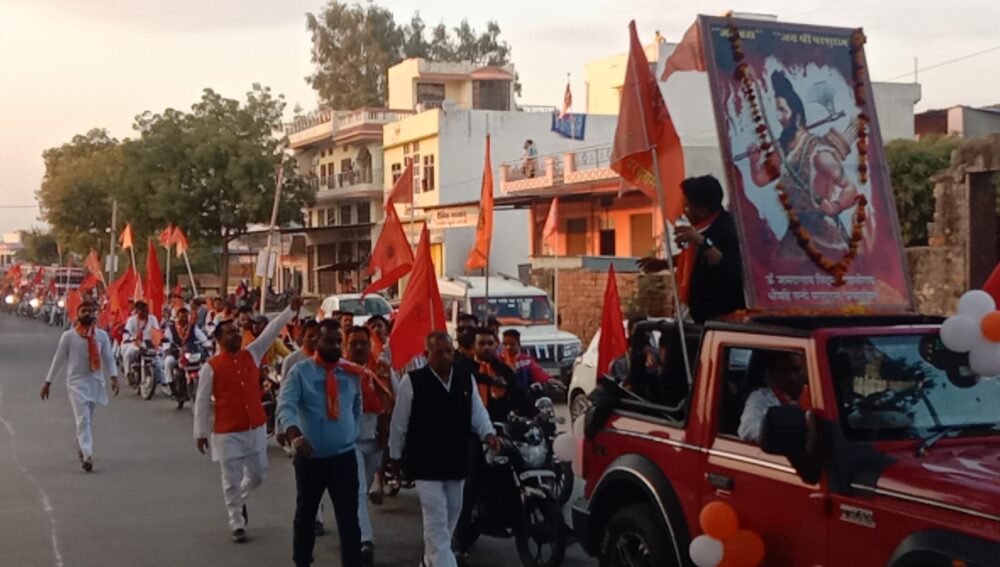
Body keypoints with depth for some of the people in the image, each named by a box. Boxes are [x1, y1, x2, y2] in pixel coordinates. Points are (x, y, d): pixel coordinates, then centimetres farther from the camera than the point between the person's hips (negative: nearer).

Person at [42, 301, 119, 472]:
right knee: (83, 420, -14)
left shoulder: (102, 335, 2)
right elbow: (58, 359, 1)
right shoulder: (68, 336, -4)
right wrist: (48, 382, 3)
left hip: (96, 381, 4)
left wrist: (113, 377, -13)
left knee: (88, 419, 16)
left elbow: (108, 358, 2)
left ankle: (80, 446, 40)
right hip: (77, 382, -3)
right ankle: (87, 455, -22)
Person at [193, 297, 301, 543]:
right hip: (227, 433, -4)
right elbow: (202, 402, -4)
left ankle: (238, 499, 43)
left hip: (256, 428, 5)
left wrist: (291, 310, -14)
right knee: (231, 481, 3)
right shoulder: (211, 367, -9)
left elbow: (271, 331, -4)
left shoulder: (252, 354, 3)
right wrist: (200, 432, -3)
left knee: (257, 475, 14)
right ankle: (237, 524, 16)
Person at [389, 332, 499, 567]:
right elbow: (399, 421, -2)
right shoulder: (413, 381, -10)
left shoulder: (466, 379, 4)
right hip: (426, 462, -6)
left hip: (456, 460, 6)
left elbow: (478, 412, 8)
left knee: (451, 515, 18)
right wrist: (395, 454, 3)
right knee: (436, 521, -9)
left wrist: (488, 433, -11)